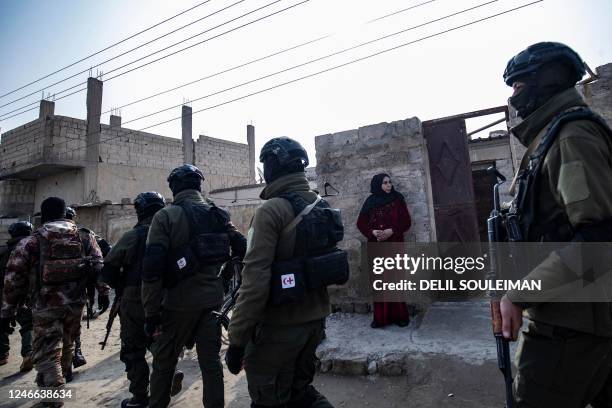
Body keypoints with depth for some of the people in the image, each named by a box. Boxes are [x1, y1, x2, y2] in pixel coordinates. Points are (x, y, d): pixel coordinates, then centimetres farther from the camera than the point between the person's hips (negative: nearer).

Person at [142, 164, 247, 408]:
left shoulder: (165, 216, -9)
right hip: (212, 299, 3)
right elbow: (242, 250, 1)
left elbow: (152, 269, -14)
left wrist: (151, 312, -8)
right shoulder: (219, 215, 3)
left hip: (180, 301, -3)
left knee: (164, 361, 17)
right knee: (211, 360, 13)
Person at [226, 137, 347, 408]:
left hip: (279, 326, -7)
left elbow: (255, 279, -23)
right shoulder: (322, 207, 4)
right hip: (315, 318, 7)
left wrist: (236, 339, -16)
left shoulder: (272, 210, -19)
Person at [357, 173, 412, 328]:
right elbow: (360, 223, 5)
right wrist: (373, 232, -13)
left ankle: (400, 315, 14)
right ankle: (380, 317, 12)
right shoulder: (370, 202, 4)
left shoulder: (397, 199, 4)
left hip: (395, 245, 0)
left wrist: (392, 230, -15)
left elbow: (406, 221, 1)